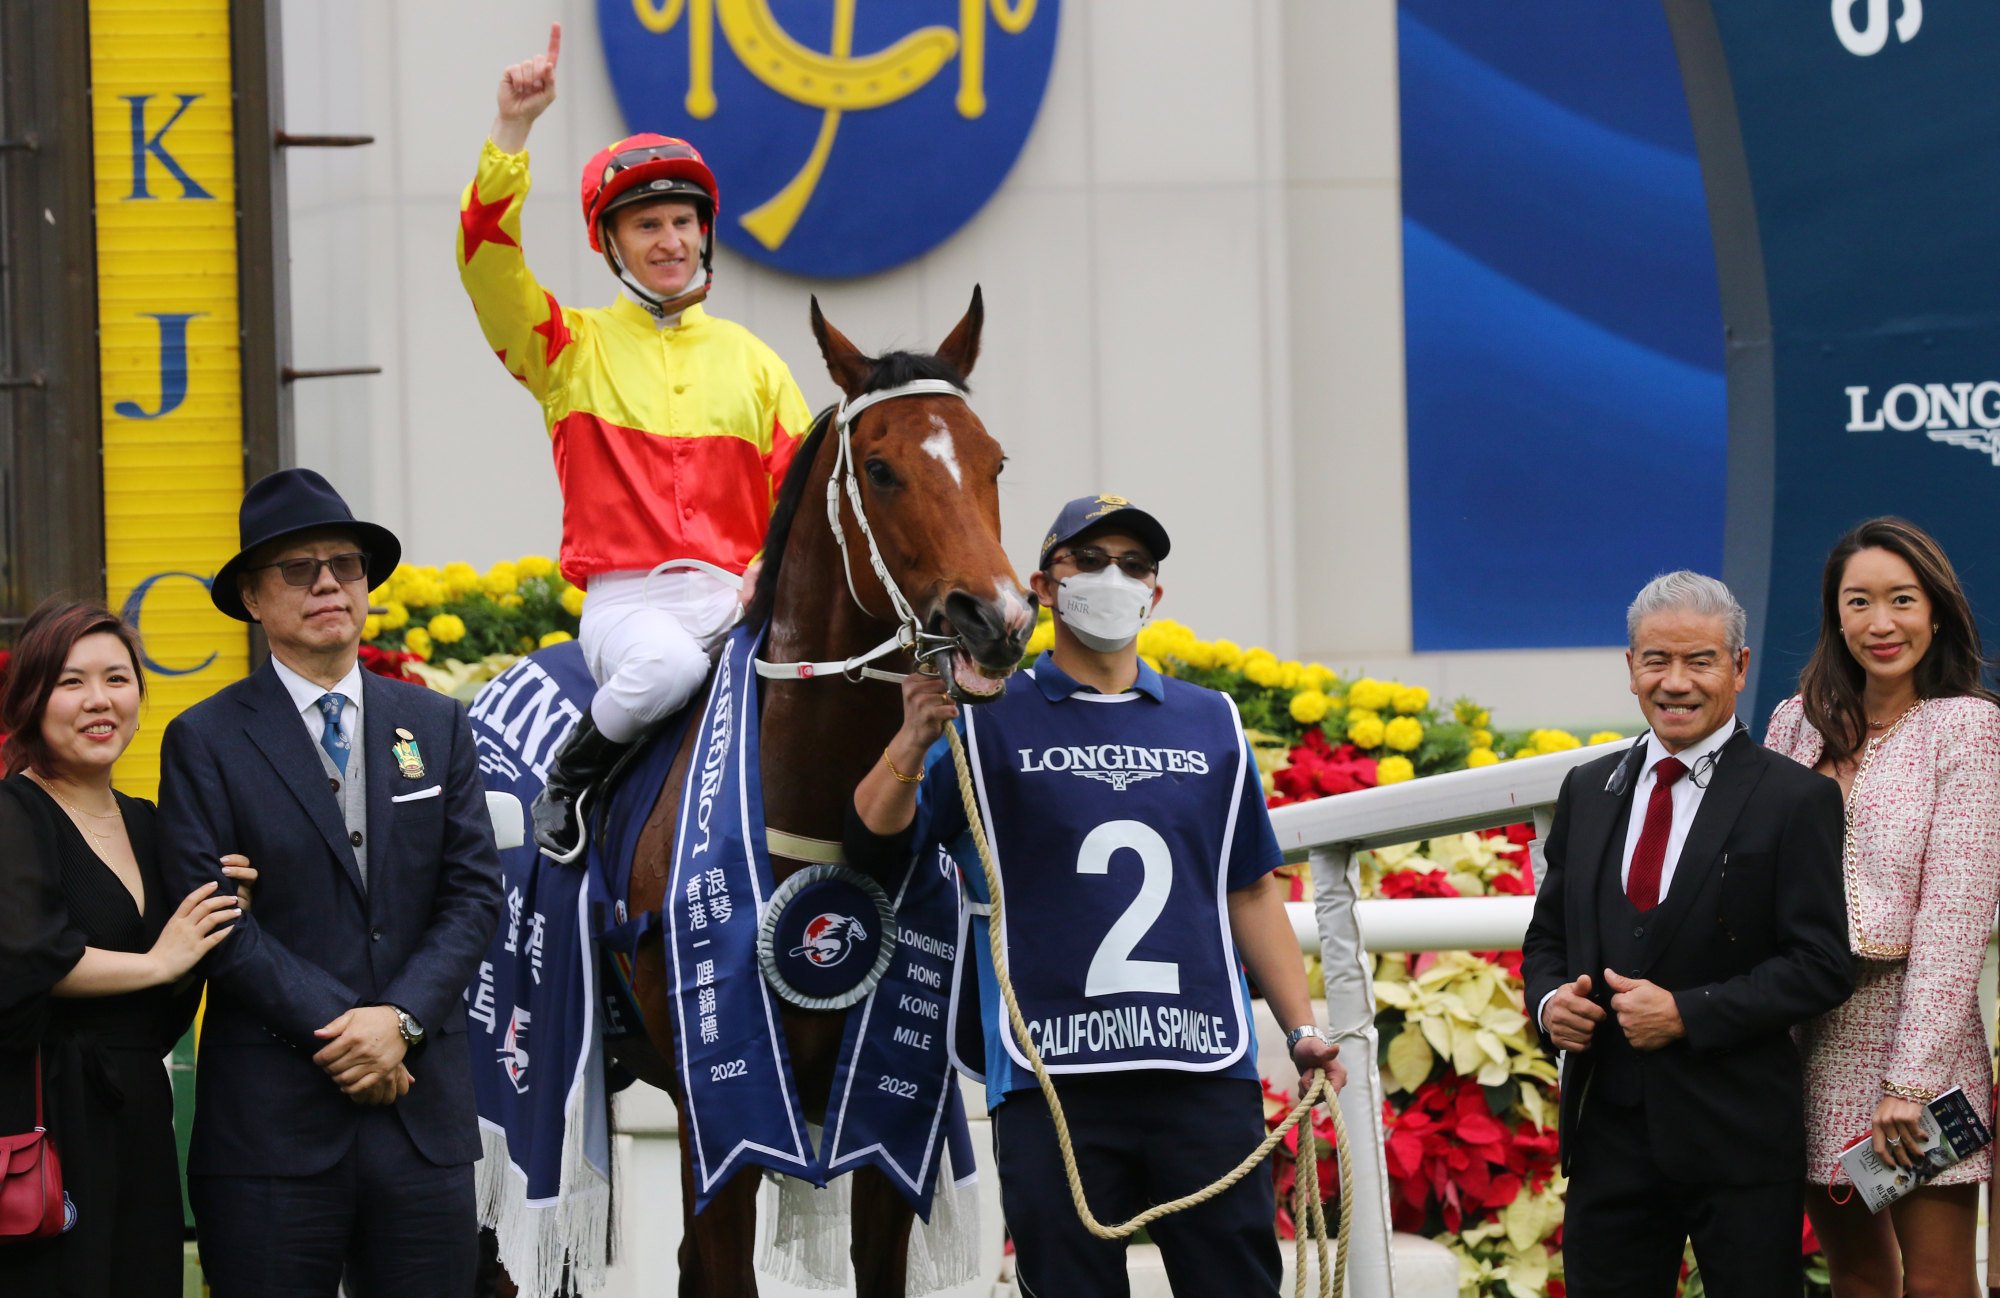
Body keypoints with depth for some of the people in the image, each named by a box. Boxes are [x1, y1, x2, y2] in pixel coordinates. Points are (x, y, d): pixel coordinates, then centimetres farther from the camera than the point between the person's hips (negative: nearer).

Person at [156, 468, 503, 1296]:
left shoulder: (437, 726, 13)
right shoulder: (205, 741, 1)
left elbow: (474, 892, 6)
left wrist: (401, 1019, -10)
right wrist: (336, 1028, -15)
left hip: (423, 1104, 3)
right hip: (270, 1114, -3)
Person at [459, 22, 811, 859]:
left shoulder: (750, 363, 19)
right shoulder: (573, 349, 10)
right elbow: (487, 259, -6)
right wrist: (512, 131, -15)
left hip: (734, 597, 3)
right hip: (626, 597, -2)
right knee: (667, 667, -36)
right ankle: (569, 784, -8)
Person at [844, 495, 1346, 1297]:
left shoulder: (1210, 724, 15)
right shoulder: (989, 721, 4)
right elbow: (874, 847, -4)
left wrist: (1302, 1028, 10)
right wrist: (913, 743, -22)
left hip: (1205, 1073, 3)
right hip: (1053, 1080, -3)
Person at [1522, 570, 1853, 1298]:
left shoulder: (1794, 800, -5)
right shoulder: (1588, 791, 12)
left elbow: (1821, 966, -10)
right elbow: (1548, 936, 19)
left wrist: (1686, 1014, -17)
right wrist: (1550, 1000, -4)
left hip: (1738, 1136, -4)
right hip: (1609, 1128, 4)